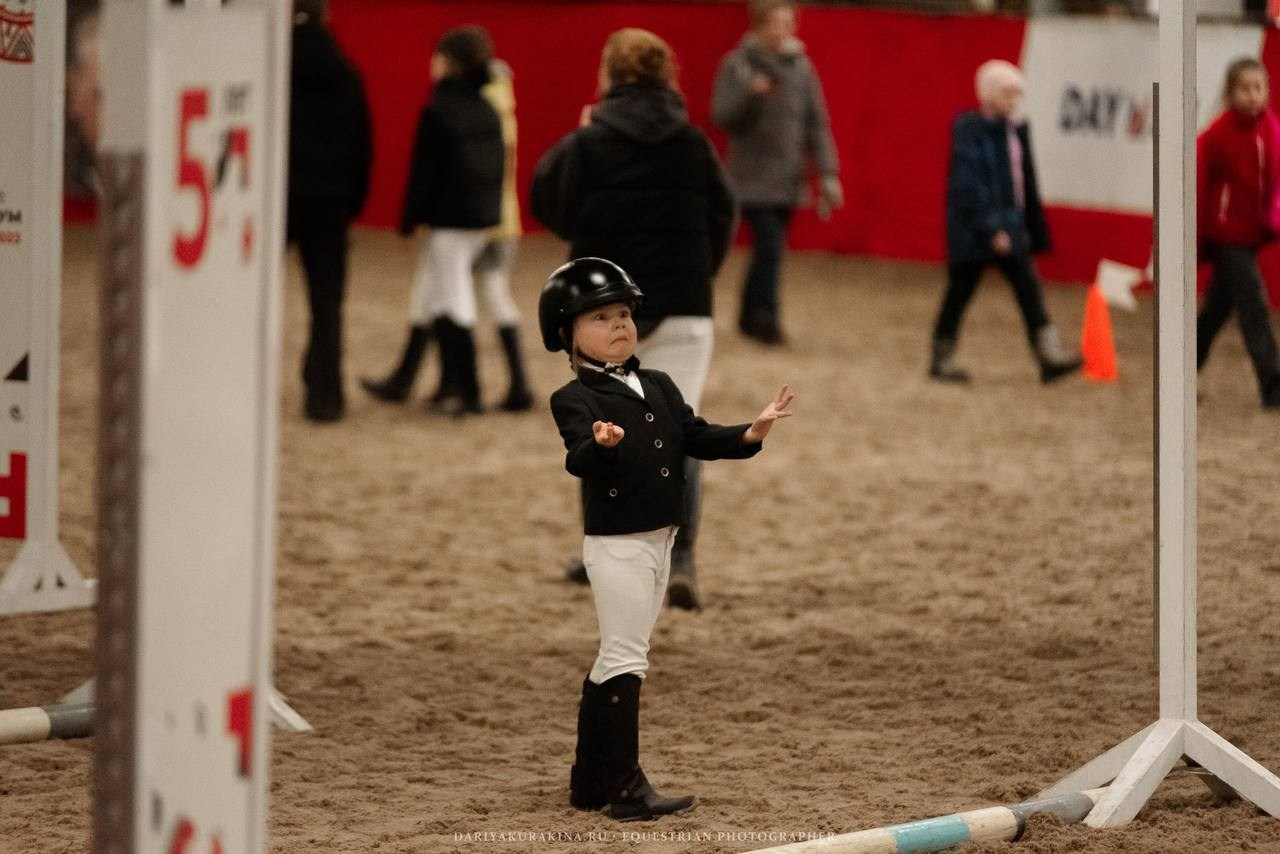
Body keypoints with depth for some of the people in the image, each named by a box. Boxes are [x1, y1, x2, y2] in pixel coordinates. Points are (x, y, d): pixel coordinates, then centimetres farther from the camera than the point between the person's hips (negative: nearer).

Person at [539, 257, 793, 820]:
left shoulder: (658, 387, 12)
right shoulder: (575, 399, -12)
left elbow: (697, 439, 12)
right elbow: (577, 459, -28)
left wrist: (752, 433, -2)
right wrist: (601, 445, -50)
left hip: (659, 540, 8)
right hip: (614, 543, -8)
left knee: (618, 658, 14)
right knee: (625, 657, -8)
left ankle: (590, 781, 23)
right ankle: (627, 789, -7)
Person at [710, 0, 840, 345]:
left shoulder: (800, 66, 4)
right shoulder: (737, 65, -5)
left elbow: (817, 123, 5)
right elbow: (722, 117, -9)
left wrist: (828, 174, 0)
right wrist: (752, 93, -26)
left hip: (789, 180, 4)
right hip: (754, 178, -4)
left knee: (770, 249, 9)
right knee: (769, 247, -14)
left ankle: (751, 317, 22)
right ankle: (766, 319, -8)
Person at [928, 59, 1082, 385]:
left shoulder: (1016, 130, 10)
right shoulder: (970, 131, -14)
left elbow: (1027, 184, 16)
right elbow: (968, 186, -19)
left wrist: (1036, 232, 15)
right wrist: (991, 229, -22)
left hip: (1009, 228, 7)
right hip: (973, 232, -7)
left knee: (1030, 290, -2)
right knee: (960, 291, 4)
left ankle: (1050, 357, -8)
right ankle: (942, 360, 16)